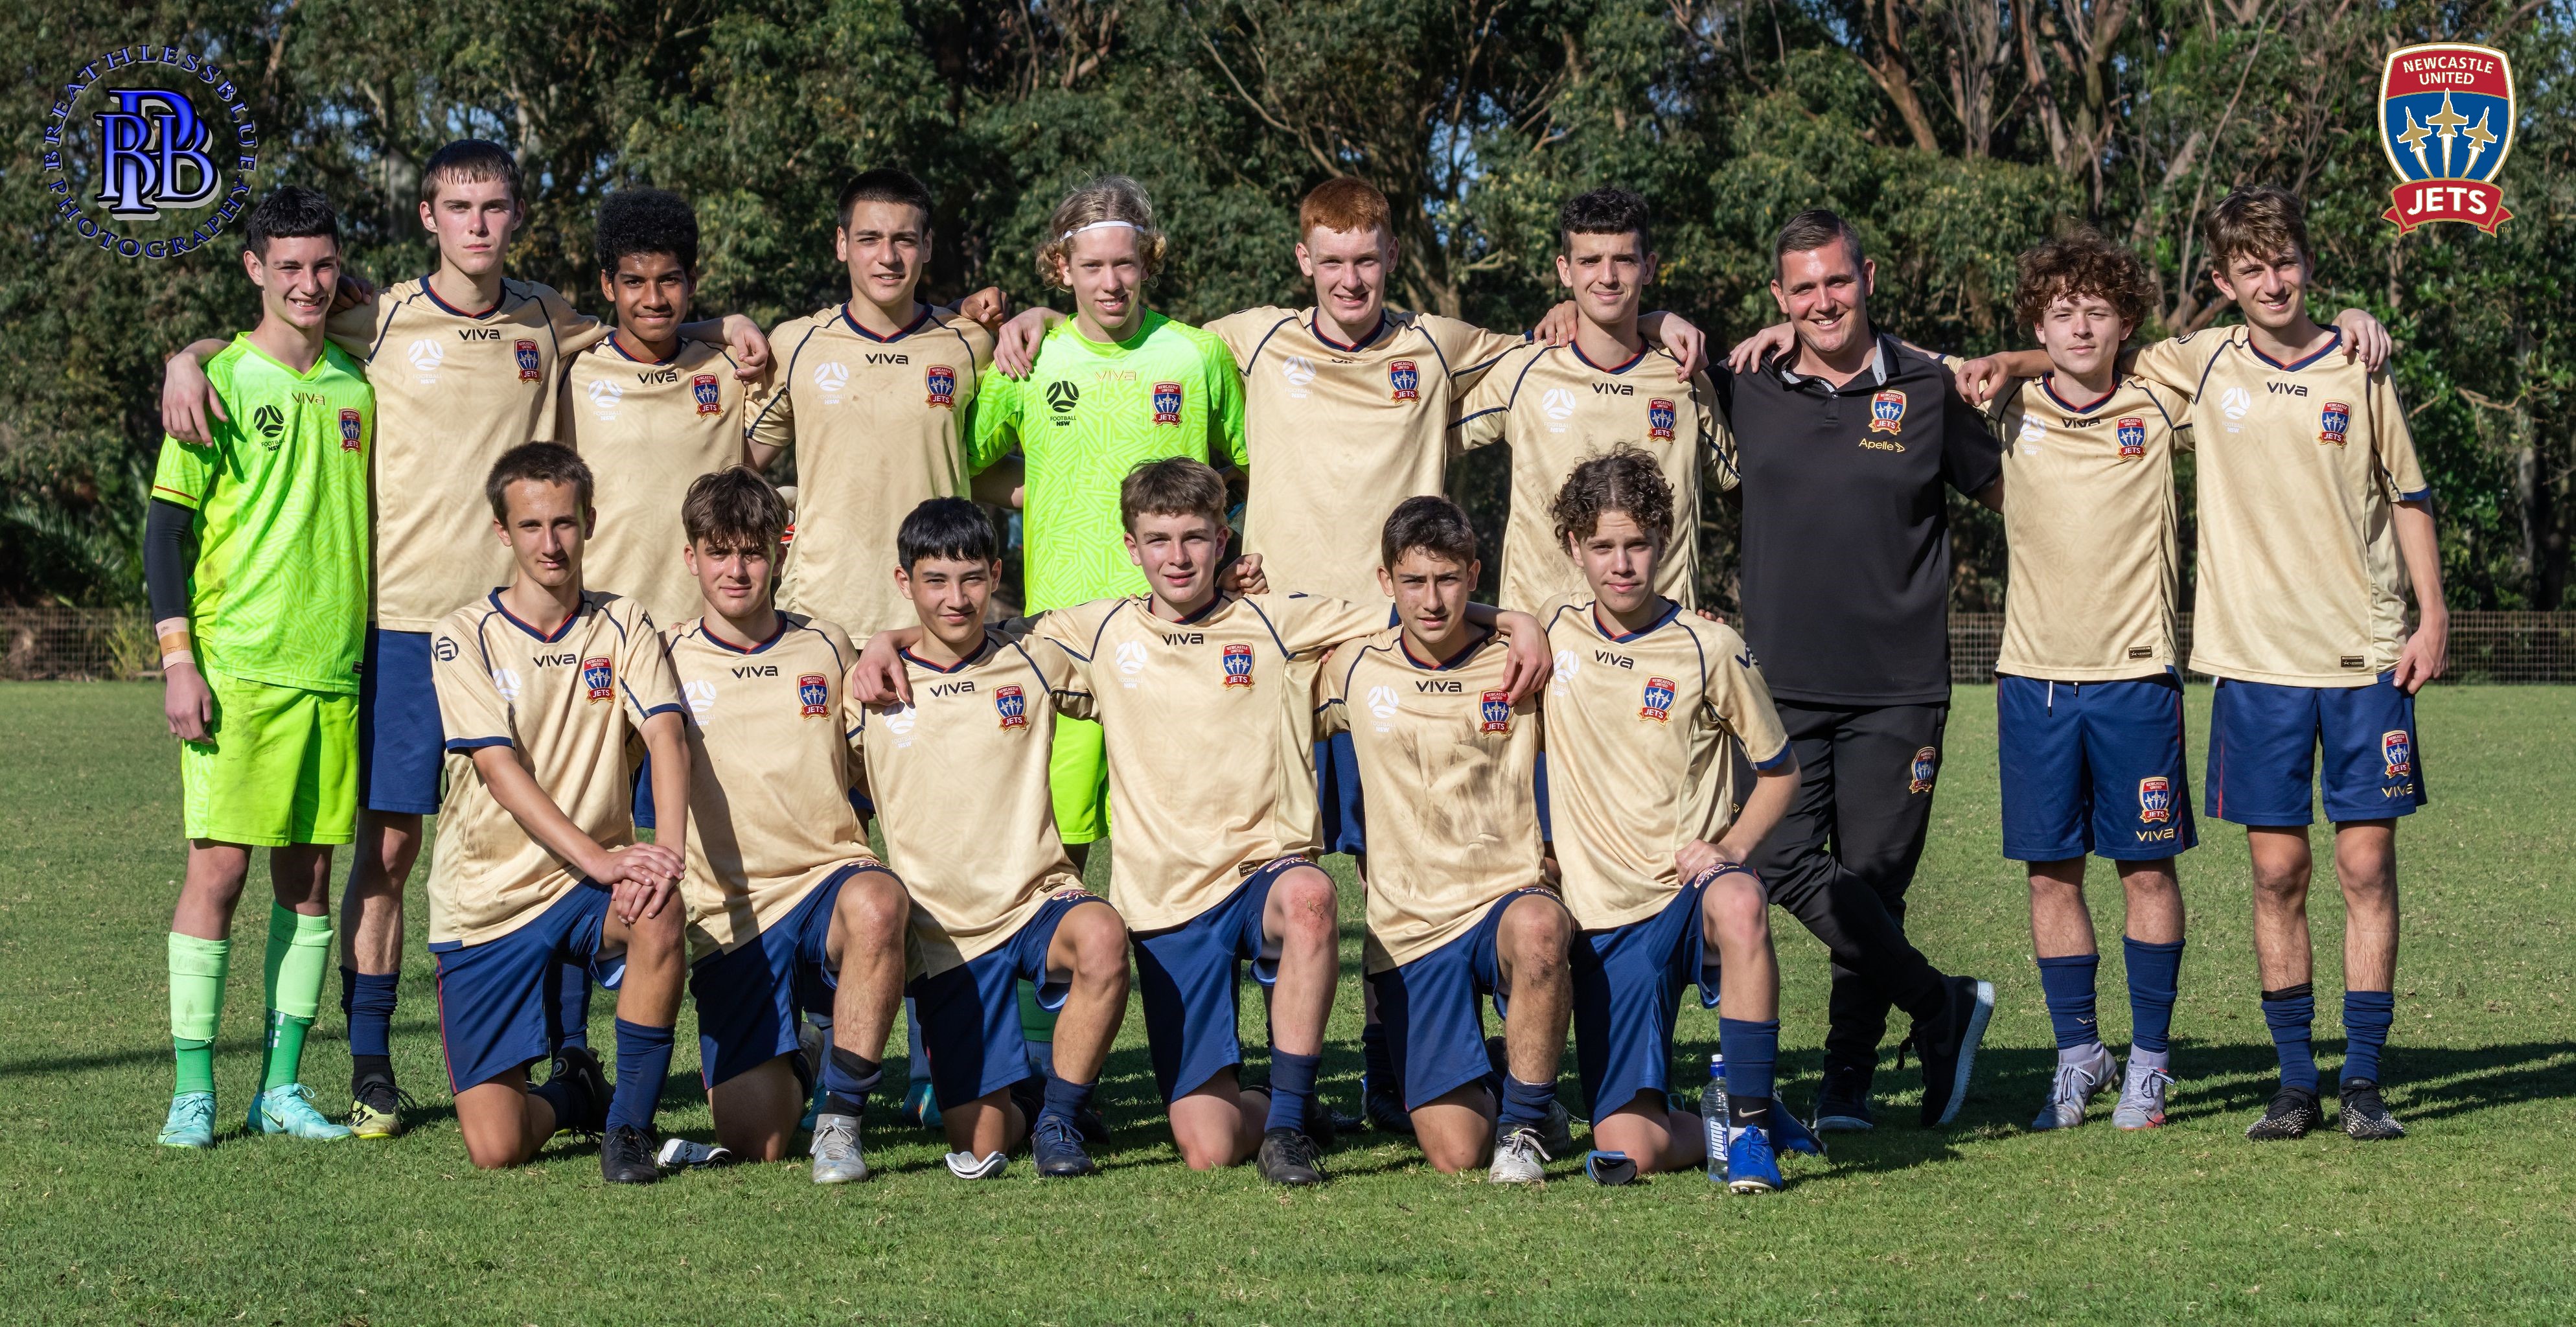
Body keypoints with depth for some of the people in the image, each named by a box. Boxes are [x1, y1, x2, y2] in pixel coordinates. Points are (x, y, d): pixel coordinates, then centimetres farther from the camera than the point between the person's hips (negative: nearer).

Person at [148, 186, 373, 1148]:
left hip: (337, 670, 4)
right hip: (236, 668, -4)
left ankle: (283, 1084, 11)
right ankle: (193, 1089, 0)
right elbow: (167, 528, -3)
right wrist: (178, 660, -11)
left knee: (308, 874, 5)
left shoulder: (357, 387, 11)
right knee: (220, 866, -6)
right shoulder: (222, 382, -2)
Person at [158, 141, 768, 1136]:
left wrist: (728, 327, 10)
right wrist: (186, 362, -8)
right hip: (406, 614, -2)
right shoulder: (380, 320, 3)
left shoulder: (549, 323, 10)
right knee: (389, 840, -1)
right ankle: (370, 1065, 7)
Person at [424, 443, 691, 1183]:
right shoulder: (465, 637, -4)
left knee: (657, 911, -37)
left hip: (590, 892, 2)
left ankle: (629, 1122, -15)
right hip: (486, 900, -1)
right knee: (495, 1147, -13)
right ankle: (574, 1095, 25)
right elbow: (500, 771, -15)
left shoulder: (623, 627, 4)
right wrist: (599, 857, -29)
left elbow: (666, 736, -11)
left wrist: (669, 846, -31)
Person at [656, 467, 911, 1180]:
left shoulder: (826, 647, 12)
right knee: (755, 1142, -12)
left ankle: (841, 1115, -21)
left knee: (875, 905, -40)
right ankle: (783, 1070, 27)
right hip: (729, 913, 0)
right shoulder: (668, 657, 6)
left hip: (828, 877, 0)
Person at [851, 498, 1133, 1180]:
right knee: (979, 1153, -6)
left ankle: (1060, 1117, -15)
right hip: (946, 933, 0)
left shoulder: (1036, 667, 5)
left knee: (1103, 938, -38)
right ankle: (1014, 1102, 33)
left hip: (1038, 900, 0)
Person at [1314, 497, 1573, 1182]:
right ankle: (1474, 1092, 27)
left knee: (1537, 927, -40)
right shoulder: (1353, 670, 4)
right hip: (1409, 927, 1)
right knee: (1455, 1155, -10)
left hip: (1508, 899, -1)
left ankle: (1526, 1122, -19)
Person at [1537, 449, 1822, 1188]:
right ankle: (1726, 1126, 22)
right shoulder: (1552, 633, 4)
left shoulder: (1709, 649, -3)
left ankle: (1749, 1119, -26)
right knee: (1628, 1150, -11)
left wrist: (1730, 849, -11)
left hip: (1689, 886, -2)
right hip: (1607, 917, 2)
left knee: (1739, 906, -42)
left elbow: (1780, 771, 6)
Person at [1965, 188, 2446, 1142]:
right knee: (2276, 867, 1)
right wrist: (2010, 363, 2)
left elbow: (2408, 496, 9)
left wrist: (2432, 616, 3)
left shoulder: (2357, 371, 4)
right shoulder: (2204, 366, 5)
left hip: (2366, 657, -1)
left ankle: (2363, 1082, 2)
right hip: (2258, 660, 1)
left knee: (2367, 863, -3)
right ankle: (2296, 1081, 10)